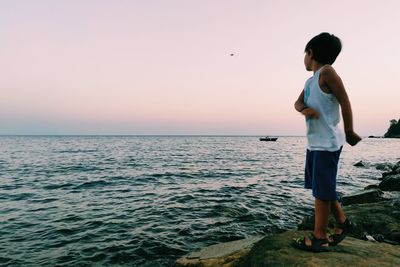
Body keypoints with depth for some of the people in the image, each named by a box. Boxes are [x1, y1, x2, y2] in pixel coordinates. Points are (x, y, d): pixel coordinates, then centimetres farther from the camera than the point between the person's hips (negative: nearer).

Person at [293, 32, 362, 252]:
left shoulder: (327, 72, -10)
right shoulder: (309, 81, 15)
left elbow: (345, 102, -11)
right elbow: (298, 103, 10)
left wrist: (349, 133, -7)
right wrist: (304, 109, -14)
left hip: (328, 142, -9)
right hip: (314, 142, 9)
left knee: (322, 188, -3)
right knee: (321, 187, 16)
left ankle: (319, 237, 7)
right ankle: (342, 222, 32)